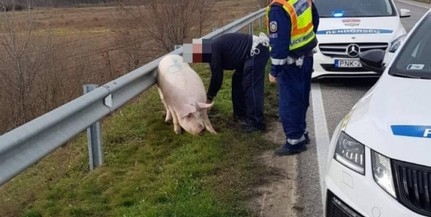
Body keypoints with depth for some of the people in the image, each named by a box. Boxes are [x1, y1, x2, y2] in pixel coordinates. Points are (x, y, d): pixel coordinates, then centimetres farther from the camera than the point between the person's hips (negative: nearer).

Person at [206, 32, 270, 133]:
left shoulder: (213, 49, -11)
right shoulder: (215, 46, 20)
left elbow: (216, 76, -10)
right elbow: (218, 74, 25)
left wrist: (209, 97, 2)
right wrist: (211, 95, 23)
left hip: (257, 50, -11)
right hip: (256, 50, 11)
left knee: (252, 87, -13)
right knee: (238, 80, 18)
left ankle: (257, 123, -12)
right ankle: (241, 113, 24)